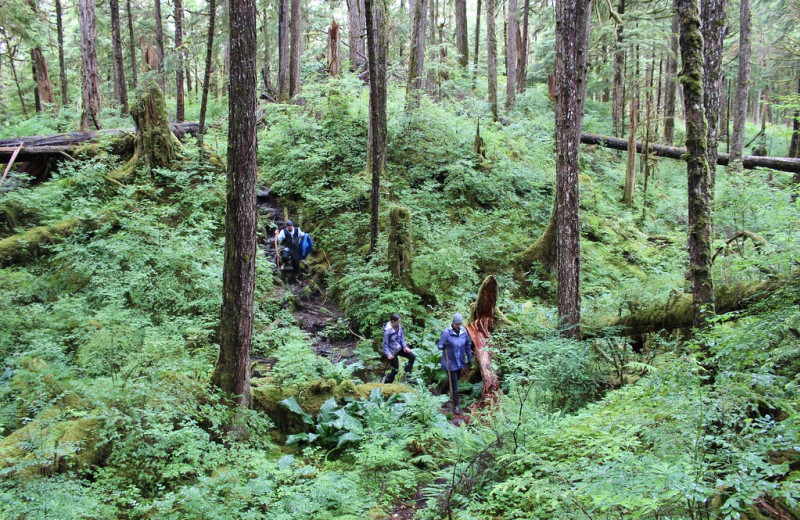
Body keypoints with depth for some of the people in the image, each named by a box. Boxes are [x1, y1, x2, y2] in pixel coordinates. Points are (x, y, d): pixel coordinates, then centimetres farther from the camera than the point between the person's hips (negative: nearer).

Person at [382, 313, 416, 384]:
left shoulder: (399, 326, -9)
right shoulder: (387, 331, -28)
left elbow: (402, 337, 6)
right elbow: (385, 344, -21)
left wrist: (405, 346, -5)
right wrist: (388, 354, -31)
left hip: (399, 348, 7)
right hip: (392, 351, -7)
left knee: (412, 357, -2)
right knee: (395, 370, 2)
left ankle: (408, 377, 6)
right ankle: (387, 384, 24)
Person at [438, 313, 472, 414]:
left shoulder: (463, 331, -2)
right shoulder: (446, 333, -18)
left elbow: (468, 345, 9)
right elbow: (440, 346, -11)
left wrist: (469, 359, 12)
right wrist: (443, 346, -35)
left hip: (460, 362, 5)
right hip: (450, 363, -5)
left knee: (456, 381, 20)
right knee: (454, 384, -3)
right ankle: (456, 406, 6)